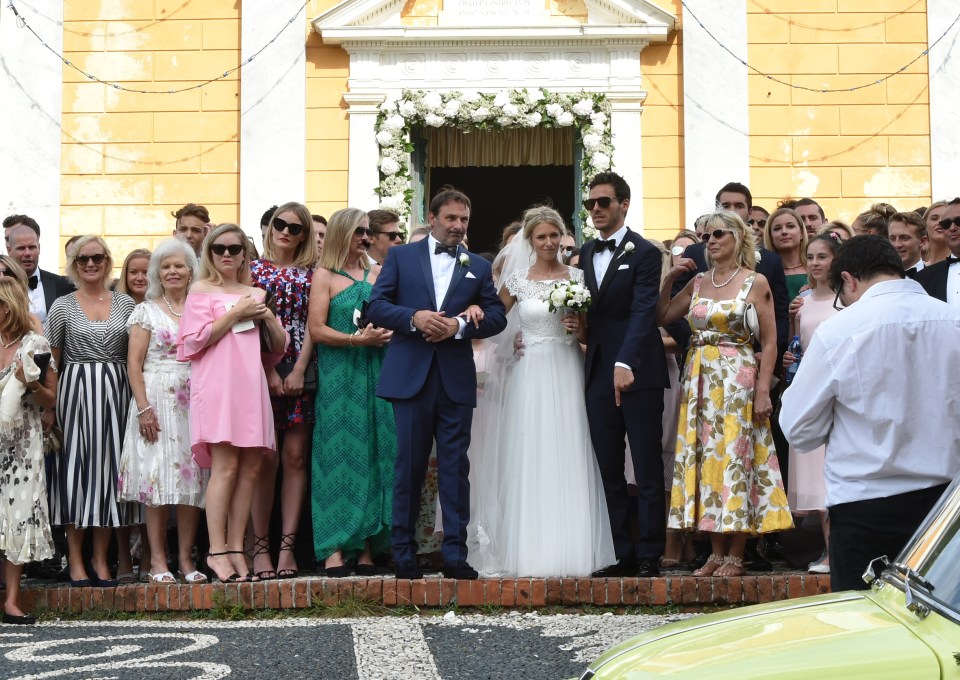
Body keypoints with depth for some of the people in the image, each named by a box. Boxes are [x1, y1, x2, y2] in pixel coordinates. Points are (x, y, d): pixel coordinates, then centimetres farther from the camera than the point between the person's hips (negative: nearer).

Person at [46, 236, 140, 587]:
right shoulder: (63, 306, 5)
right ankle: (75, 561, 4)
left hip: (116, 392, 2)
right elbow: (51, 360, 5)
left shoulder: (126, 304, 9)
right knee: (76, 467, -2)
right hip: (76, 391, -2)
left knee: (108, 465, 3)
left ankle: (101, 558, 10)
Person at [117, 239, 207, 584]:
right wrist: (144, 407, -11)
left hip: (194, 401, 3)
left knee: (192, 476, 0)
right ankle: (157, 559, -3)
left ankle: (186, 558, 4)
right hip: (157, 399, -3)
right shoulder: (146, 311, 5)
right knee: (157, 475, -6)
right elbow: (134, 364, -1)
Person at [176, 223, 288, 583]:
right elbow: (195, 340, -5)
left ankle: (236, 549, 1)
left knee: (250, 469, -2)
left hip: (251, 387, 5)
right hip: (217, 384, -5)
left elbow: (279, 347, 22)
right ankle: (217, 551, -14)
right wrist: (236, 313, -7)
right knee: (225, 465, -14)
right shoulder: (201, 291, 8)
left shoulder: (256, 294, 22)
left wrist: (267, 317, 3)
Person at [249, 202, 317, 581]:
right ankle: (260, 545, -2)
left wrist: (299, 371, -7)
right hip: (260, 368, -2)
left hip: (299, 370, 2)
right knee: (265, 458, -6)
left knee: (295, 456, 0)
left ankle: (287, 546, 2)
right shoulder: (254, 269, 7)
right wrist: (269, 371, -8)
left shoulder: (310, 273, 11)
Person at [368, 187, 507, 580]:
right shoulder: (400, 257, 9)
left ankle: (455, 555, 5)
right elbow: (377, 306, 1)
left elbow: (497, 316, 5)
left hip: (457, 380, 2)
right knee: (409, 466, 2)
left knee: (455, 468, 1)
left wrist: (459, 325, -11)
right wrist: (413, 318, -15)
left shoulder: (479, 267, 13)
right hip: (410, 377, -1)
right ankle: (403, 554, 9)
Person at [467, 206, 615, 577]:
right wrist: (509, 344, -7)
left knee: (568, 461, -2)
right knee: (528, 461, -2)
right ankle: (528, 551, 4)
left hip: (568, 375, 1)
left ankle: (568, 550, 3)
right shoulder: (517, 280, 5)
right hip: (530, 375, -1)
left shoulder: (578, 277, 7)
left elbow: (593, 331, 11)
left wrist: (581, 328, -9)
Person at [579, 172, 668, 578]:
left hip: (637, 374, -6)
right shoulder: (584, 254, 15)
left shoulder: (644, 253, -5)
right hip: (598, 374, 6)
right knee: (610, 472, 7)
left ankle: (649, 557, 4)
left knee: (647, 469, 0)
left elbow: (643, 313, -16)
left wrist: (625, 364, -26)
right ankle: (623, 555, 12)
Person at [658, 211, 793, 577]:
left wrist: (763, 391, -13)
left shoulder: (756, 282, -3)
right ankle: (717, 553, 12)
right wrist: (669, 279, 2)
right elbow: (661, 316, 10)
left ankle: (735, 556, 3)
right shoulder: (698, 282, 11)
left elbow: (769, 343, -6)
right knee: (706, 458, 5)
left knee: (735, 458, -4)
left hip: (738, 379, -5)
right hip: (699, 379, 5)